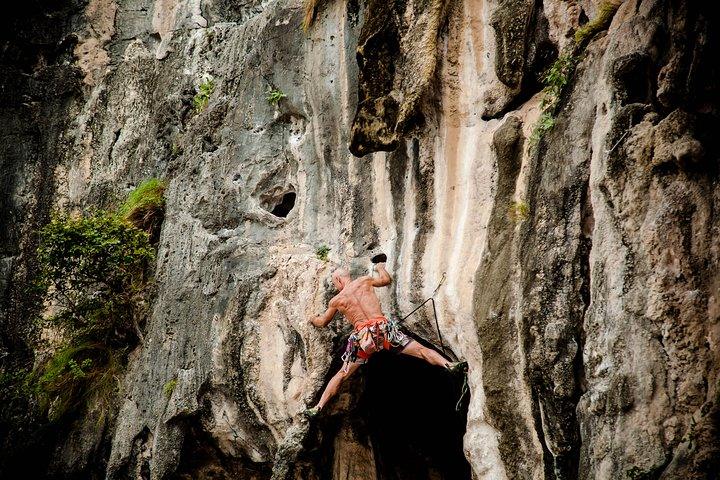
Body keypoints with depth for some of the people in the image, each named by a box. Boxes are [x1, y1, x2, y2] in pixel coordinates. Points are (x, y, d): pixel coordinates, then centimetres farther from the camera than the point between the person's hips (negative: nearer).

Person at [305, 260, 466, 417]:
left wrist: (313, 320, 52)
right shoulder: (364, 281, 13)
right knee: (420, 350, -3)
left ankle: (318, 407, 9)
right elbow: (386, 280, 31)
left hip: (361, 335, 0)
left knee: (341, 375, 11)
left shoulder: (335, 301, 13)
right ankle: (449, 365, -21)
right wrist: (380, 267, 51)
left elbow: (323, 322, 29)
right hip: (382, 327, 0)